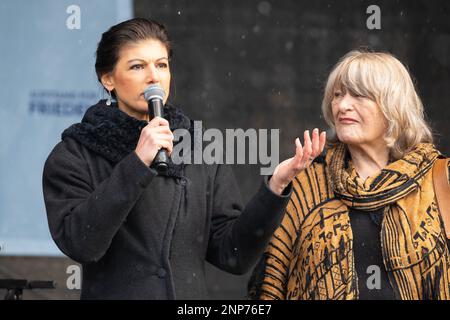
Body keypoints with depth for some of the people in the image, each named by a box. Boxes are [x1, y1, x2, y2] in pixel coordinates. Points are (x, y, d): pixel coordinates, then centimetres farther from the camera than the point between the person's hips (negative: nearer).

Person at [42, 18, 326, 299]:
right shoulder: (74, 156, -5)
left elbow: (234, 255, -2)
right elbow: (79, 243, -20)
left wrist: (276, 186, -15)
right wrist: (137, 164, -24)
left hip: (191, 292, 3)